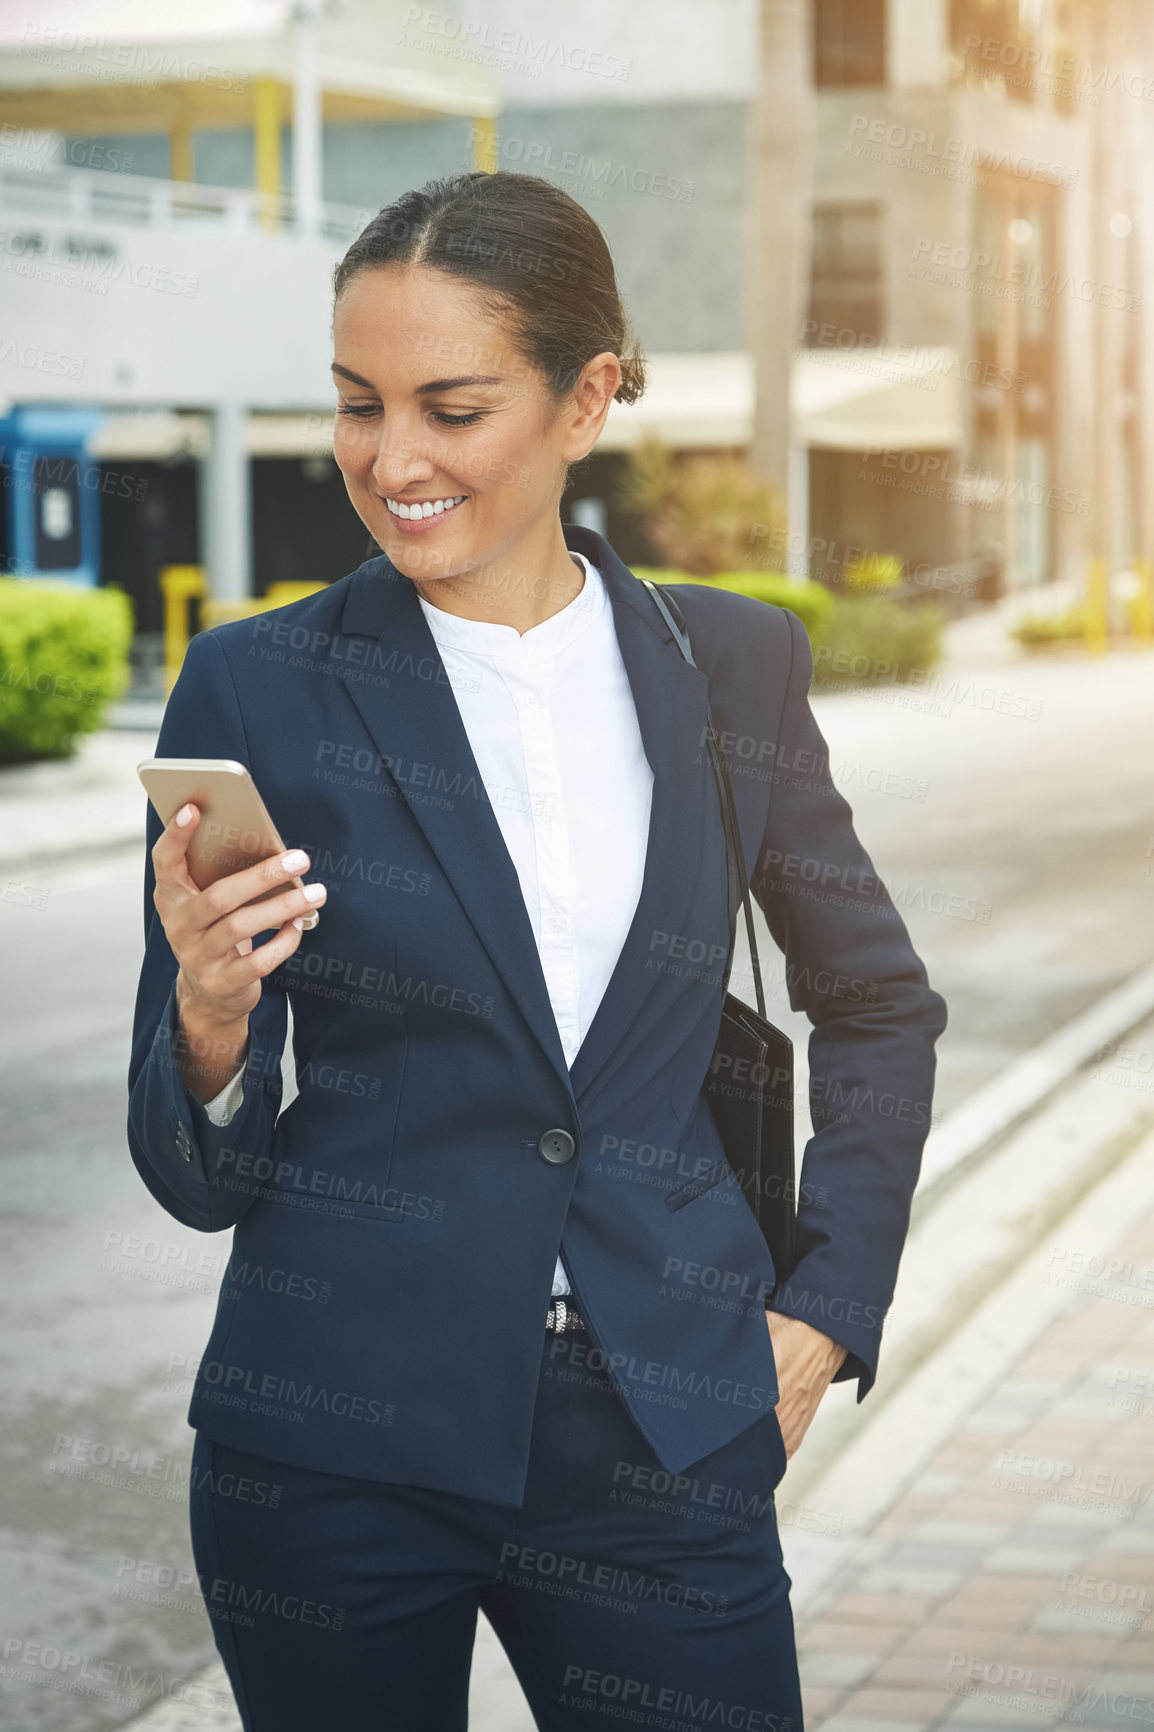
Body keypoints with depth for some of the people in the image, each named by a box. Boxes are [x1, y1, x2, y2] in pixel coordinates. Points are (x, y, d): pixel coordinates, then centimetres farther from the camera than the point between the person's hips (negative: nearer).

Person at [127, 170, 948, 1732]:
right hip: (337, 1447, -1)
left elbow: (879, 1006, 16)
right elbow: (199, 1171, -1)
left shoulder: (732, 666, 2)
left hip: (662, 1442, 1)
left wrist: (824, 1309, 7)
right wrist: (210, 1013, -21)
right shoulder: (257, 689, -4)